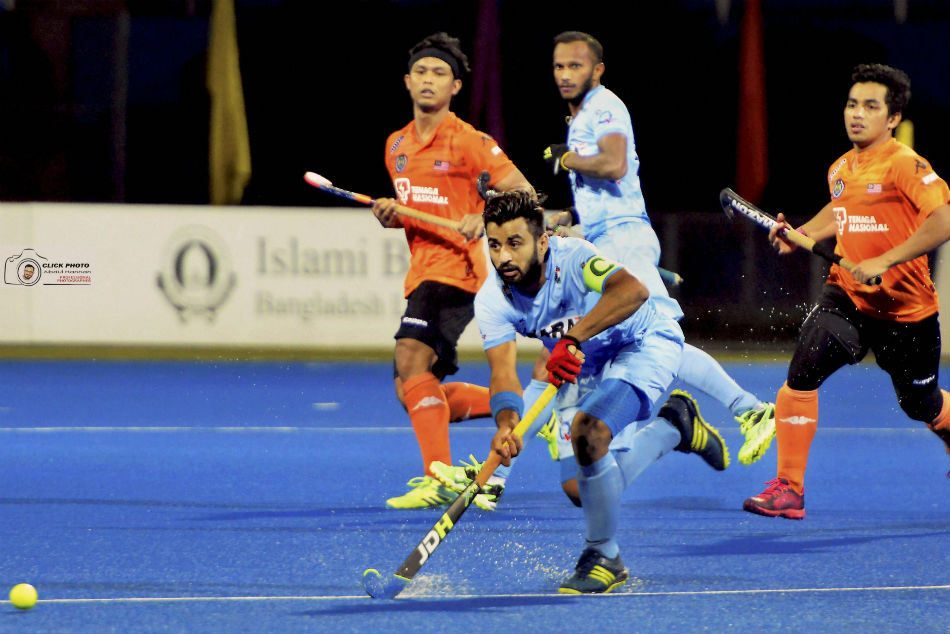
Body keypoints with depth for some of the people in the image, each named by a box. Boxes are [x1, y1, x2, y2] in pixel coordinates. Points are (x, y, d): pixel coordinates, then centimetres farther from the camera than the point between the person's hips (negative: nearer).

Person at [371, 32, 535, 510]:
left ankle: (438, 479, -28)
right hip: (421, 274, 9)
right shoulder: (397, 146, 16)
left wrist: (486, 218, -27)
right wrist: (390, 216, 4)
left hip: (455, 269, -9)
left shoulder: (469, 143, -6)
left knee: (410, 358, -27)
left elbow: (525, 196, -9)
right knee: (412, 395, 8)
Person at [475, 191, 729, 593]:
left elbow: (633, 291, -56)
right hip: (583, 361, 7)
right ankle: (675, 425, 36)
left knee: (588, 432, -30)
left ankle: (603, 556, -12)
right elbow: (503, 371, -31)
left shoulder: (572, 259, -37)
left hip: (645, 344, -7)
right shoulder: (492, 300, -22)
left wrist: (572, 339, -66)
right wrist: (507, 424, -52)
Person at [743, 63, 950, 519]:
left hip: (906, 306, -5)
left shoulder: (905, 164, -16)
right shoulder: (840, 169, 6)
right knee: (801, 374, -17)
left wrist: (884, 262, -30)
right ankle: (788, 489, -11)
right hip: (846, 294, 5)